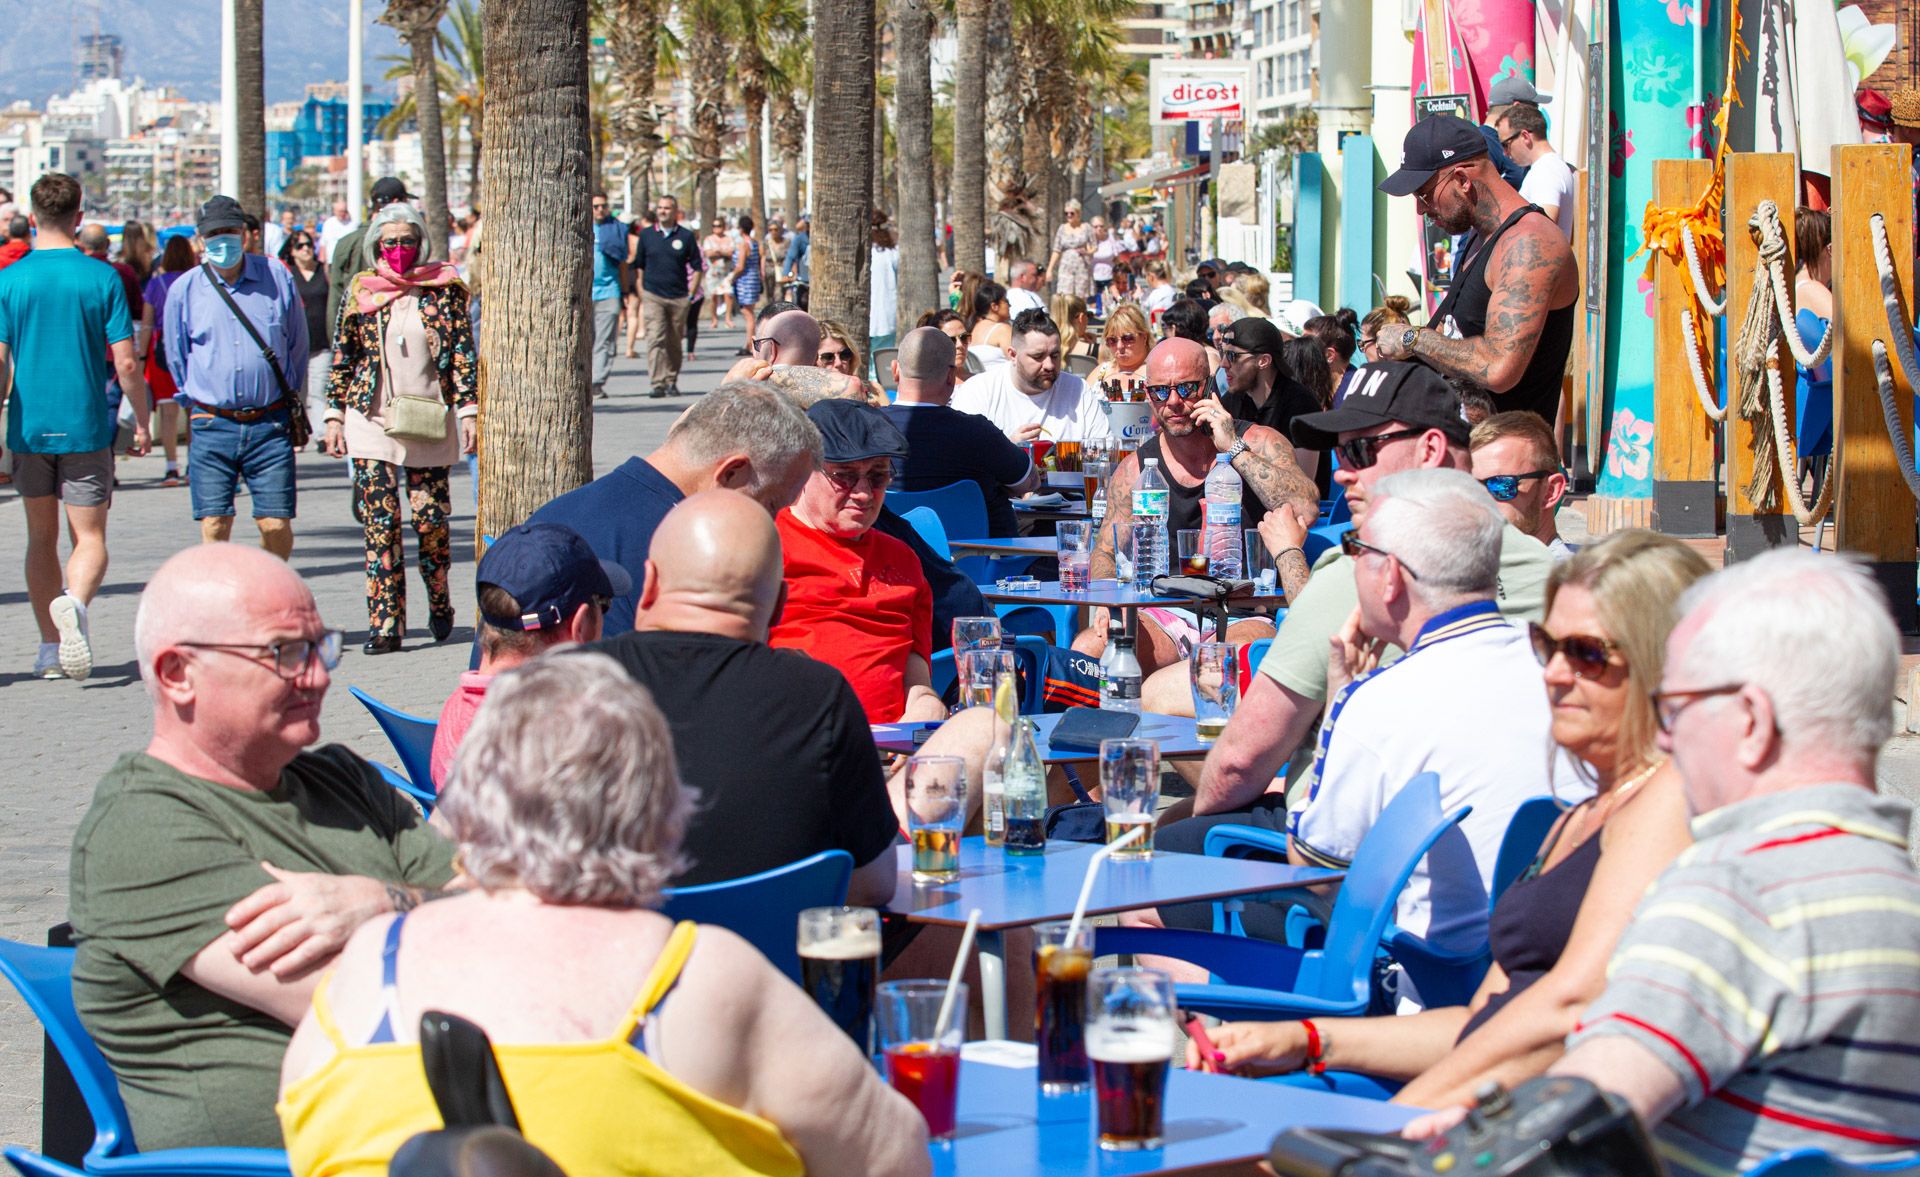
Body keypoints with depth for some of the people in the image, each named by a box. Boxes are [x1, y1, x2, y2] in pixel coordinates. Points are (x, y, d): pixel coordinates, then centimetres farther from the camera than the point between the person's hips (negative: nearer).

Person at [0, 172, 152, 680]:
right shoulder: (102, 278, -6)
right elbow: (126, 363, -7)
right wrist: (141, 422, 6)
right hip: (86, 427, -2)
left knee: (41, 538, 14)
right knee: (89, 538, 3)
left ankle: (50, 648, 13)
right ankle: (74, 602, -27)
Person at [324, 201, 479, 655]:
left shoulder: (444, 291, 3)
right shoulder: (360, 292, 6)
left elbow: (464, 355, 3)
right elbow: (342, 360, 9)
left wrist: (469, 410, -4)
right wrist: (335, 416, 5)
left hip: (429, 421, 0)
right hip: (372, 420, 0)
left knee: (432, 519, 2)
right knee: (380, 522, -5)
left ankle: (439, 605, 27)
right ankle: (385, 623, -3)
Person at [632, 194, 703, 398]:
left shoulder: (686, 236, 4)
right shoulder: (646, 235, 6)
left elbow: (697, 266, 8)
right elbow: (639, 266, 12)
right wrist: (641, 292, 7)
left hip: (678, 297, 1)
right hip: (653, 296, -1)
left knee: (674, 342, 8)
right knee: (655, 339, -12)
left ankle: (672, 381, 21)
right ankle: (657, 384, -17)